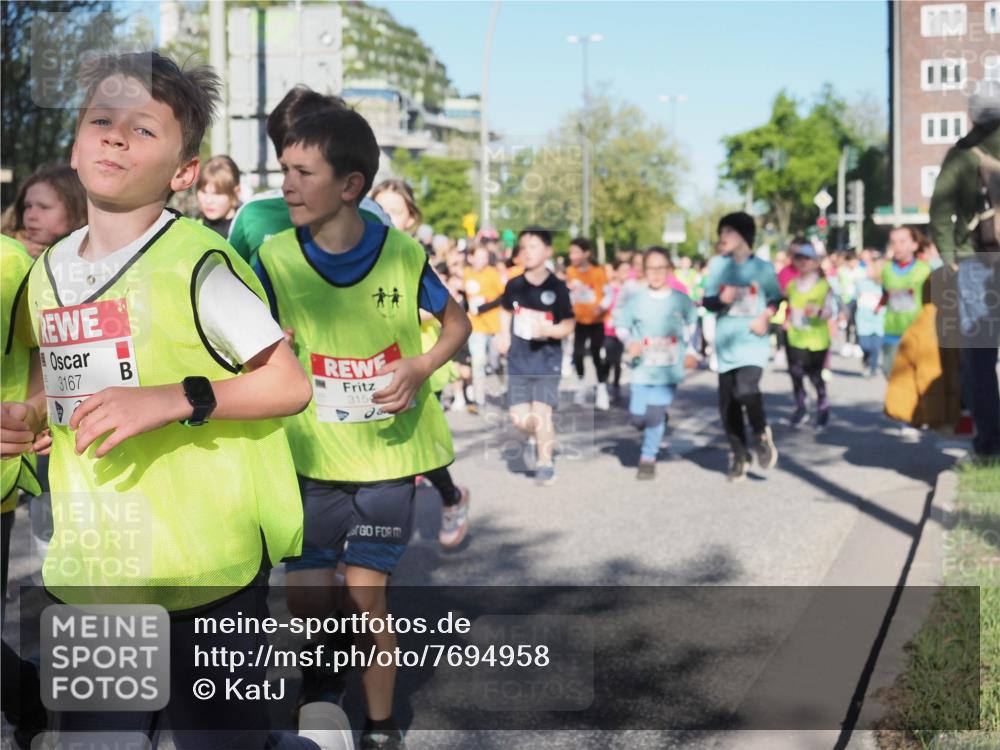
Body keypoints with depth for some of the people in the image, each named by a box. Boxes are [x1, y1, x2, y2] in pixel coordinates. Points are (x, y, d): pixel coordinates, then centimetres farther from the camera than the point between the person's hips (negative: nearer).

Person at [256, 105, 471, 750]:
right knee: (307, 597, 7)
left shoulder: (403, 253, -10)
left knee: (365, 595, 1)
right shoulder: (276, 259, -9)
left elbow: (458, 323, 4)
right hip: (313, 456, 1)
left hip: (388, 452, -1)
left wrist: (420, 368, -13)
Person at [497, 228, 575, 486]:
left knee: (542, 412, -10)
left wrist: (549, 330, -24)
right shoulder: (514, 285, 1)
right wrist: (504, 335, 6)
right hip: (518, 360, 3)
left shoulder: (557, 288, -9)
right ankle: (537, 436, 34)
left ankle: (545, 463, 8)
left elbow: (569, 325, -5)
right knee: (519, 417, 0)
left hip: (547, 359, -3)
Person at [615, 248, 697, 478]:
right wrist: (630, 342, -14)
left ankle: (648, 458, 9)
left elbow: (692, 325, 17)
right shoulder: (635, 300, -2)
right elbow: (621, 325, 5)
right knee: (637, 418, 1)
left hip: (669, 371, -1)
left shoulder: (681, 300, 0)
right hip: (642, 368, 1)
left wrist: (690, 351, 11)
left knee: (654, 417, -9)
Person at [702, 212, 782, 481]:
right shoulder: (718, 264, 3)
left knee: (746, 389, -25)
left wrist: (766, 316, -7)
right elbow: (707, 300, 5)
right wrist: (721, 300, -16)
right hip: (726, 344, 3)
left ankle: (762, 435, 4)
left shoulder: (763, 268, -1)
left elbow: (776, 298, 12)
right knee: (727, 403, 5)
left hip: (753, 342, -3)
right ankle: (739, 454, 25)